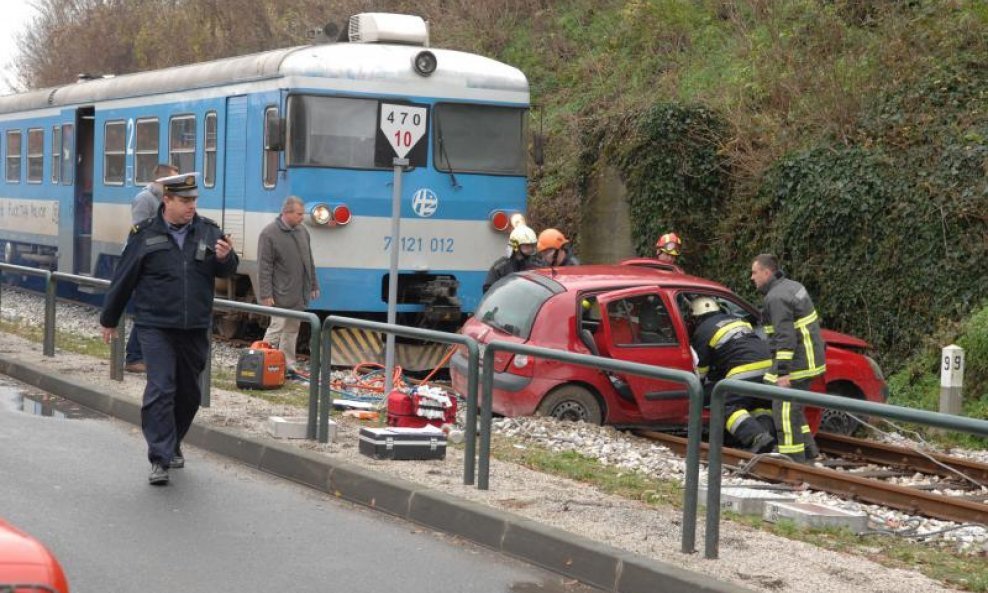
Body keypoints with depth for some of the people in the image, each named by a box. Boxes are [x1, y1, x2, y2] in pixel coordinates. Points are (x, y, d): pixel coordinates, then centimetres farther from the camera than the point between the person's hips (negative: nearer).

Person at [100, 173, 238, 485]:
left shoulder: (208, 231, 4)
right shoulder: (145, 234, -3)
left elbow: (227, 272, 5)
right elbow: (123, 280, 4)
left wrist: (225, 258, -20)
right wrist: (109, 319, 11)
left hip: (195, 329, 4)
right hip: (156, 327, -3)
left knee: (189, 393, 13)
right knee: (161, 390, -13)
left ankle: (172, 444, 34)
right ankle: (160, 459, -12)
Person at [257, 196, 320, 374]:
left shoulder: (302, 231, 10)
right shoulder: (269, 234, -13)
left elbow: (309, 261, 19)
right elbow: (264, 267, -14)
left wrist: (314, 285, 17)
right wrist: (266, 294, -17)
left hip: (298, 295, 7)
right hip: (281, 295, -7)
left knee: (292, 330, 11)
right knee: (276, 328, -7)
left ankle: (288, 364, 17)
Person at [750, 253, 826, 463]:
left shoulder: (777, 298, -19)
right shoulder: (792, 286, 13)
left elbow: (785, 338, -25)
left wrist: (783, 372, -25)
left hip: (795, 362, -10)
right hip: (808, 357, 10)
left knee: (784, 409, -7)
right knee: (793, 408, 20)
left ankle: (793, 458, -7)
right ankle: (808, 450, 26)